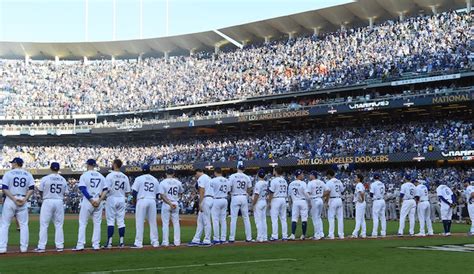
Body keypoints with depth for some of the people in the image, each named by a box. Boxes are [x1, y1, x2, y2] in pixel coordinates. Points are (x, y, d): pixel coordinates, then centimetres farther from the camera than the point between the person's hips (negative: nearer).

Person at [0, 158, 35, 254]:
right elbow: (31, 188, -2)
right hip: (23, 201, 2)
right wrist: (24, 200, -9)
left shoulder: (8, 173, 1)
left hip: (10, 200, -2)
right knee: (24, 225, 9)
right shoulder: (28, 175, 8)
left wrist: (14, 199, -12)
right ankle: (23, 247, 4)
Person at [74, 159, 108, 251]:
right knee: (97, 224, 9)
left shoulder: (84, 175, -3)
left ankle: (80, 245, -3)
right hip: (98, 202, 3)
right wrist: (99, 200, -7)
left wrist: (91, 200, -14)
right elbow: (105, 190, 2)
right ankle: (96, 245, 6)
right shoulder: (101, 176, 9)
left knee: (82, 223, 2)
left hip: (87, 202, -3)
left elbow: (83, 189, -13)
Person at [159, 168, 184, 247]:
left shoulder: (163, 182, -7)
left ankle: (165, 242, 2)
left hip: (166, 205, -3)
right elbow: (180, 193, 14)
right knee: (176, 223, 9)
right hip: (176, 204, 3)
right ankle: (177, 242, 8)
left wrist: (170, 203, -15)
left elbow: (162, 196, -14)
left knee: (165, 223, 2)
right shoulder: (178, 182, 1)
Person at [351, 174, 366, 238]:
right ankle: (363, 233, 13)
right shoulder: (361, 185, 15)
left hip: (359, 203, -10)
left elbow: (362, 193, -30)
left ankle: (355, 234, -10)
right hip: (361, 204, 10)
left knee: (358, 219, -9)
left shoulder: (359, 185, -16)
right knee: (362, 219, 11)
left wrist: (362, 199, -18)